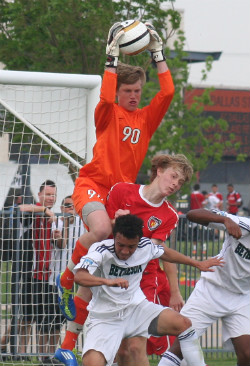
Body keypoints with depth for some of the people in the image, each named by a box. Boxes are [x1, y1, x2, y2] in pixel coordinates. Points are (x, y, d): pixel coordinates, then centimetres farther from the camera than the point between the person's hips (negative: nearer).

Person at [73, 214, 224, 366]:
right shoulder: (102, 250, -20)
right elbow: (79, 276, -36)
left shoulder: (145, 247, -6)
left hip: (137, 307, 4)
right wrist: (108, 281, -53)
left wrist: (198, 264, 26)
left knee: (183, 324, -15)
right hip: (105, 318, -4)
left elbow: (165, 252, 18)